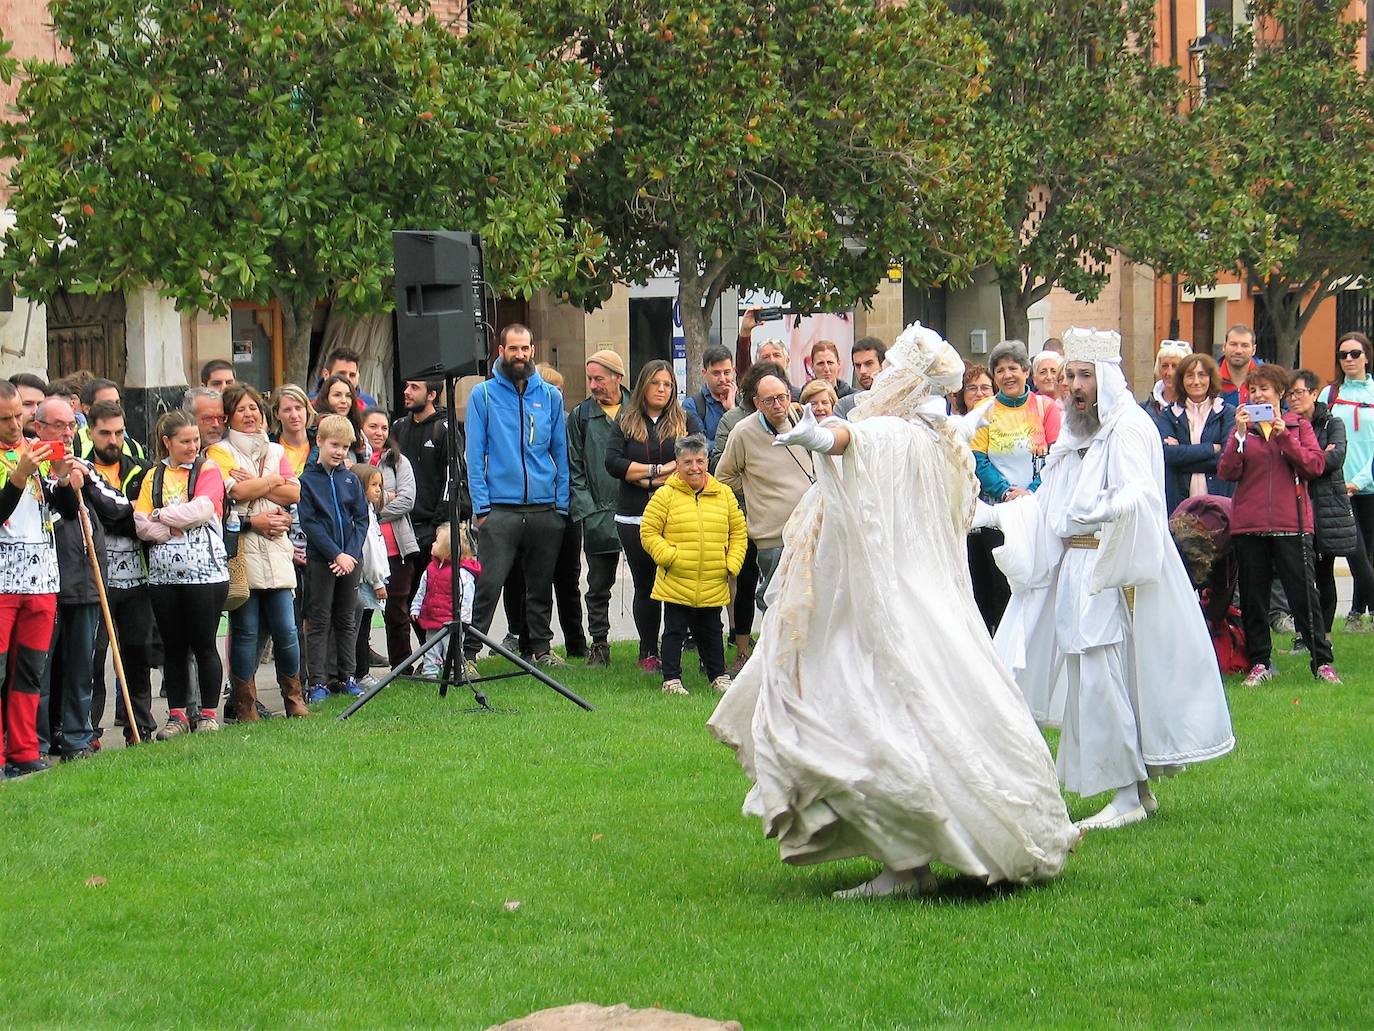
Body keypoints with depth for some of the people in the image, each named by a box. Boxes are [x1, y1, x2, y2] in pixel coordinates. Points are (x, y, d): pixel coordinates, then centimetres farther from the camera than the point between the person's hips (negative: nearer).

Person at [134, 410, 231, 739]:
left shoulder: (208, 470, 2)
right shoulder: (153, 477, 11)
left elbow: (202, 509, -15)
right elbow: (141, 524, 1)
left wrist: (161, 516, -6)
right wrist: (174, 529, -14)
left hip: (205, 572, -3)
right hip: (163, 574, 3)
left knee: (203, 644, 1)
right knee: (173, 647, 8)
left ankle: (208, 713, 10)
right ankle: (177, 715, 14)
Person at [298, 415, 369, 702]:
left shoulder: (350, 479, 7)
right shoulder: (308, 480, -4)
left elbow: (361, 519, 6)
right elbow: (309, 523, -10)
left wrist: (352, 554, -8)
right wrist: (336, 554, -15)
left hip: (350, 558, 4)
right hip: (321, 559, -4)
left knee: (347, 620, 10)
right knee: (319, 621, -1)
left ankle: (346, 677, 18)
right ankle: (317, 682, 0)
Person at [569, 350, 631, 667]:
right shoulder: (581, 415, 8)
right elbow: (574, 469, 6)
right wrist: (586, 510, -4)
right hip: (598, 516, 0)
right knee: (598, 584, 5)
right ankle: (598, 643, 13)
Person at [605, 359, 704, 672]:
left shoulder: (687, 422, 9)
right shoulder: (625, 422, 11)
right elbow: (613, 462, -2)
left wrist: (646, 478, -10)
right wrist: (656, 470, -9)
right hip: (635, 517, 1)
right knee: (645, 586, 7)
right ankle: (648, 653, 13)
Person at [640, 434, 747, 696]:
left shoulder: (724, 494, 6)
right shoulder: (665, 495, -4)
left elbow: (738, 532, 12)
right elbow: (648, 533, -3)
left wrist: (731, 564, 2)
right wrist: (669, 557, -13)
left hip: (713, 584, 3)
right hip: (675, 583, -3)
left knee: (711, 632, 14)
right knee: (675, 632, 4)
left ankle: (718, 676, 25)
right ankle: (671, 679, 11)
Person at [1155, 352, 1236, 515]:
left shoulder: (1227, 413, 7)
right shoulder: (1167, 414, 10)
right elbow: (1167, 453, -6)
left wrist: (1182, 452, -6)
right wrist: (1212, 448, -6)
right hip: (1178, 500, 1)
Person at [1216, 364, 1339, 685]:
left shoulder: (1299, 426, 8)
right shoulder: (1243, 428, 11)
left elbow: (1315, 465, -7)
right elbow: (1227, 472, -2)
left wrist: (1284, 436, -15)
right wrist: (1240, 434, -13)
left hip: (1291, 525, -2)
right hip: (1248, 525, 2)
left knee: (1304, 594, -4)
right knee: (1253, 596, 5)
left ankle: (1322, 661, 1)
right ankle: (1259, 663, 14)